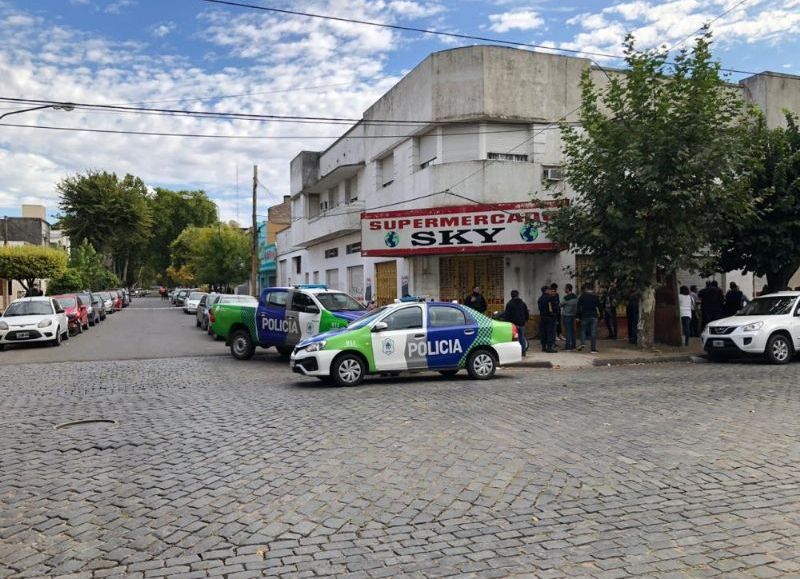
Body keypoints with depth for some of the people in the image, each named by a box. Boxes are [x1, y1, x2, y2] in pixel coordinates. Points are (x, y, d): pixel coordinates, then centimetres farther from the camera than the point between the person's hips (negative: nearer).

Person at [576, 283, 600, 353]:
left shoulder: (582, 296, -1)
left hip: (584, 316, -1)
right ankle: (593, 349, -1)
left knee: (583, 330, 14)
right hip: (594, 316, 1)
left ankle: (582, 343, -8)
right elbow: (599, 307, 6)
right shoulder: (595, 296, 6)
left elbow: (579, 307, -5)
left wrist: (578, 316, -1)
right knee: (593, 332, 1)